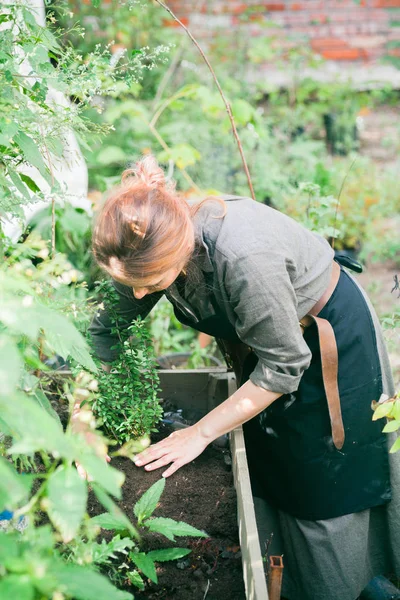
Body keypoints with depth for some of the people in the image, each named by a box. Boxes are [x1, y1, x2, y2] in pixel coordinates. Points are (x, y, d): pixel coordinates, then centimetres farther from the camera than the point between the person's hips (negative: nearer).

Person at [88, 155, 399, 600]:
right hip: (265, 338, 6)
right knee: (271, 471, 15)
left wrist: (200, 433, -22)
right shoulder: (149, 246, -22)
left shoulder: (242, 256, -42)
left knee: (324, 483, 6)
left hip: (331, 337, -6)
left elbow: (283, 366, -30)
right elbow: (106, 329, -8)